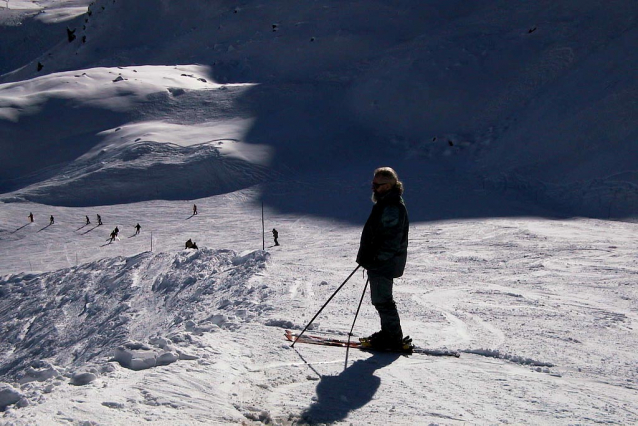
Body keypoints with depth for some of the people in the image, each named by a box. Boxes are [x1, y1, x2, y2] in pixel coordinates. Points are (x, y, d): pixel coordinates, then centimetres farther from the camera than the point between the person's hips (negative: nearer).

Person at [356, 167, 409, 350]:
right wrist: (367, 256, 23)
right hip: (379, 261, 11)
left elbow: (391, 239, -24)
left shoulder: (392, 207, -19)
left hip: (385, 263, -11)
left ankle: (393, 338, 0)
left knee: (382, 299, -6)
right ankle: (388, 332, 27)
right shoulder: (385, 203, 15)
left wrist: (377, 258, -25)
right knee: (381, 299, 17)